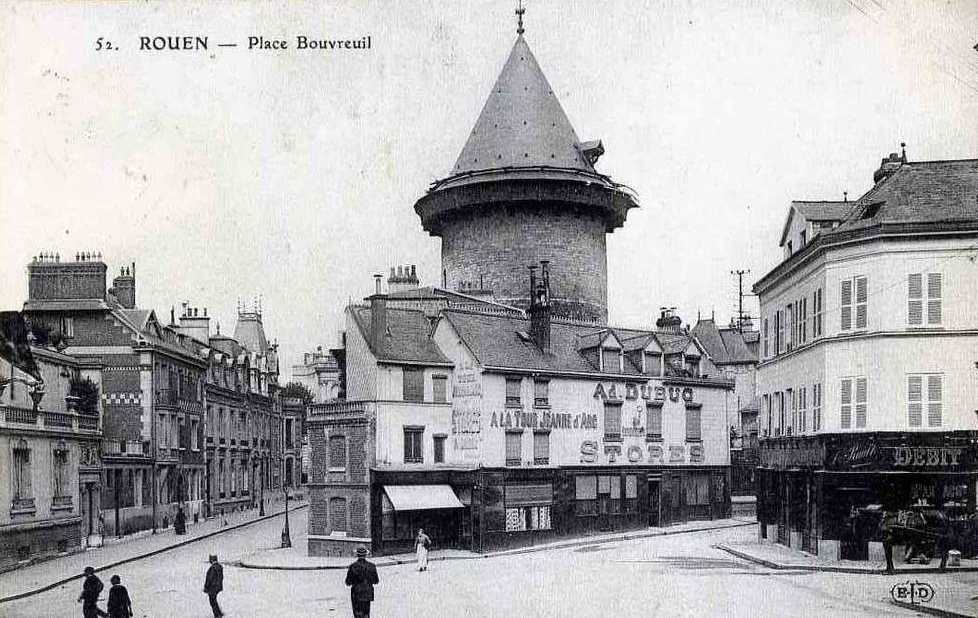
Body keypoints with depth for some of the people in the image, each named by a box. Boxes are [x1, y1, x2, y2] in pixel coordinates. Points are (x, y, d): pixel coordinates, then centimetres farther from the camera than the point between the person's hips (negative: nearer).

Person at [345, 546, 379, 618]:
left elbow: (348, 583, -7)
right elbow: (376, 581, 3)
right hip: (368, 594, 3)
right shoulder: (371, 566, -4)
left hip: (356, 594, -3)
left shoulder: (353, 566, -10)